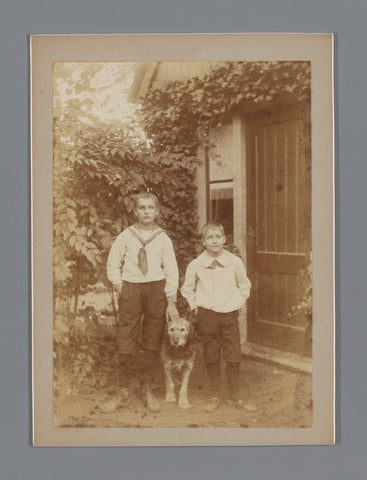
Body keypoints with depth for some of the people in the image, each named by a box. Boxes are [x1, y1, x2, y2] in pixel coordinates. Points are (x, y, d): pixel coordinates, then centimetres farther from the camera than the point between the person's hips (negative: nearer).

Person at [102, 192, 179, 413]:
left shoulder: (163, 238, 3)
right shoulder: (126, 236, 3)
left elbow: (171, 270, 2)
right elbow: (113, 264, 10)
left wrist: (171, 302, -3)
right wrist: (120, 287, 0)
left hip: (156, 289, 0)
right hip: (130, 289, 0)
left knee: (152, 342, 6)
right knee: (127, 342, -1)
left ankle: (149, 390, 17)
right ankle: (123, 393, 8)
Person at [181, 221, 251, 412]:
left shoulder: (235, 262, -2)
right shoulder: (195, 265, -2)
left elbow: (244, 286, 14)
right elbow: (187, 289, 14)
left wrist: (239, 303, 7)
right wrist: (195, 306, 6)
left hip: (229, 313, 0)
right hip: (206, 315, 0)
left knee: (233, 357, 2)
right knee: (211, 357, 5)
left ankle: (234, 395, 17)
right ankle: (214, 396, 18)